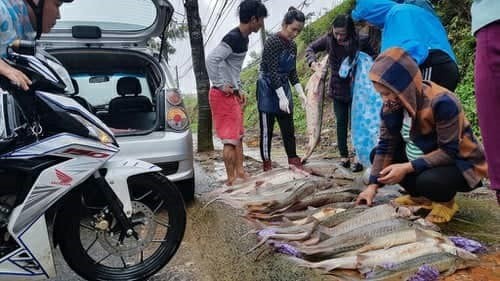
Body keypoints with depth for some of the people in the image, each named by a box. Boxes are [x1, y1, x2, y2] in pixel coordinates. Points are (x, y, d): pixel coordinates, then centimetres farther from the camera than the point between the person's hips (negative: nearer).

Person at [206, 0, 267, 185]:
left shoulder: (243, 39, 12)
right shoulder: (233, 38, -19)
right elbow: (211, 59, -28)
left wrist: (239, 88, 14)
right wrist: (220, 85, -21)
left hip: (233, 94, 10)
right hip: (223, 95, -10)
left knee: (238, 136, 15)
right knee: (230, 139, -3)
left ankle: (240, 172, 25)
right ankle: (231, 179, 7)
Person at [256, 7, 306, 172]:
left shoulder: (292, 46, 6)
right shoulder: (272, 42, -16)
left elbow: (292, 72, 13)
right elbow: (272, 72, -21)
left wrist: (301, 92, 4)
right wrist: (282, 97, -24)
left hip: (284, 88, 7)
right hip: (268, 90, -7)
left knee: (288, 128, 10)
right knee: (267, 129, 1)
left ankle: (293, 160, 20)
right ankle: (266, 164, 13)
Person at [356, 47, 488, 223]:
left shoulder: (442, 102, -31)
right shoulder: (392, 103, -11)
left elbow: (449, 151, -29)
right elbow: (386, 145, -9)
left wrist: (408, 168, -33)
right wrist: (373, 185, -14)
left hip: (459, 163, -7)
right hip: (423, 156, 7)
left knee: (428, 181, -37)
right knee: (376, 155, -4)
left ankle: (445, 201, 1)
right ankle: (421, 197, 8)